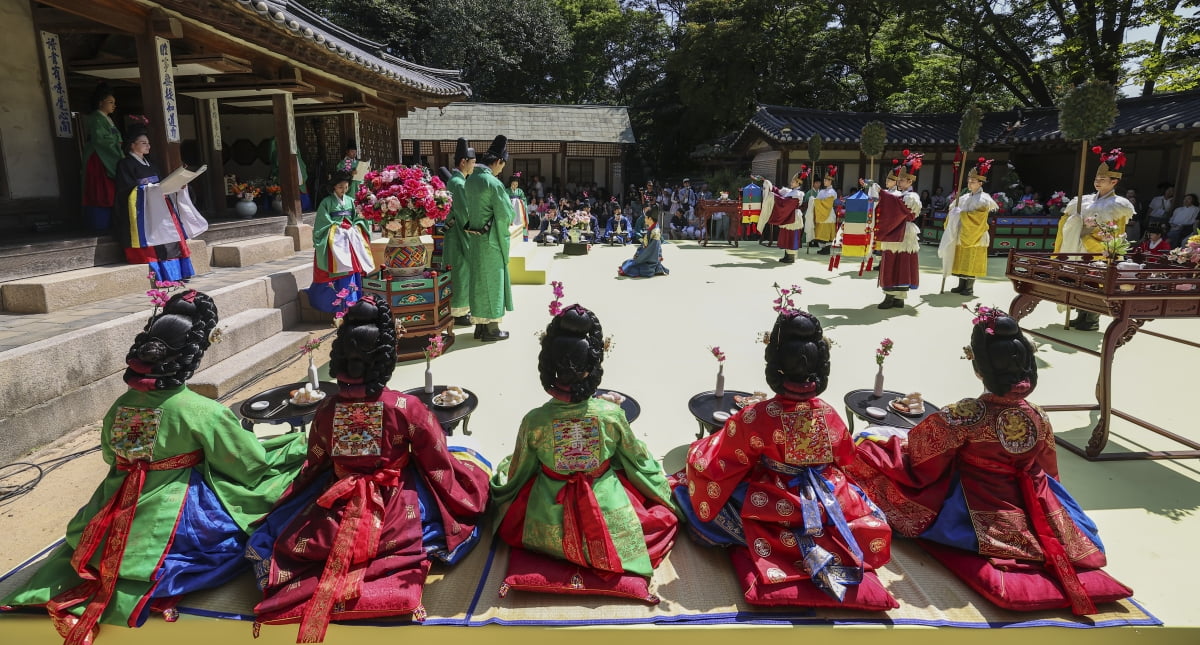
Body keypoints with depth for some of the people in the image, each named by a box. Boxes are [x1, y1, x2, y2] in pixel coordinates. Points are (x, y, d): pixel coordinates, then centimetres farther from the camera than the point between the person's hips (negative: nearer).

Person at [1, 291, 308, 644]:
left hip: (115, 526, 7)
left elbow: (112, 459, 16)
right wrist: (305, 444, 2)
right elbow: (255, 465, -12)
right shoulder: (203, 412, -20)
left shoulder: (120, 405, -3)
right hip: (176, 520, -7)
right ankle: (156, 585, -9)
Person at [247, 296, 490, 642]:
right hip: (396, 513, -3)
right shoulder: (408, 408, -20)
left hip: (338, 511, 4)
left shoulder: (326, 411, -12)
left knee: (272, 535, 29)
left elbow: (312, 470, 4)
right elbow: (440, 468, -9)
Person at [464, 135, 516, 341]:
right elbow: (505, 215, -15)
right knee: (492, 282, 2)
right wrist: (507, 231, 6)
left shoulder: (471, 180, 6)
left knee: (479, 280, 15)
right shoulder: (493, 183, -19)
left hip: (475, 238, 8)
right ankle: (491, 329, 10)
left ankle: (480, 326, 23)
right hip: (491, 241, -8)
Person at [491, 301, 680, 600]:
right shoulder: (611, 414, -21)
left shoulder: (534, 421, -21)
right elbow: (640, 463, -3)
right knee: (666, 518, 26)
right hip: (611, 525, -1)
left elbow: (516, 477, -5)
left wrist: (501, 474, 21)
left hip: (550, 529, 2)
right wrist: (664, 494, 20)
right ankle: (602, 568, 16)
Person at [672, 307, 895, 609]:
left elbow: (713, 467, -16)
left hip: (773, 507, -5)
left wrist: (698, 450, 6)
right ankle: (828, 548, -1)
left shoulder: (754, 418, -27)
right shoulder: (830, 416, -15)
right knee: (873, 522, 32)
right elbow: (845, 460, 6)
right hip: (827, 503, 6)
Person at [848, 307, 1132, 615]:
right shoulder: (1039, 418, -11)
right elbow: (1048, 474, 8)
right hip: (1032, 519, 4)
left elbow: (917, 460, -16)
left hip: (975, 521, -4)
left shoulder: (965, 416, -27)